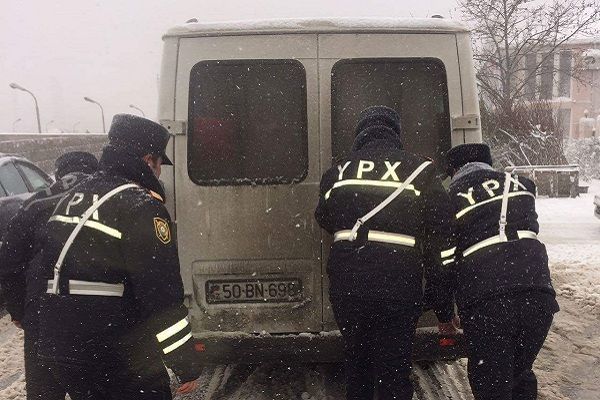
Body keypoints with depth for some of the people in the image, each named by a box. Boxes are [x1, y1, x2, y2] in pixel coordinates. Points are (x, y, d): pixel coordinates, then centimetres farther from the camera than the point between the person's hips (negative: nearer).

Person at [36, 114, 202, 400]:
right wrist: (187, 366, -13)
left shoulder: (71, 200, 12)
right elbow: (162, 297, -20)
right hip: (119, 357, -8)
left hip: (60, 351, 8)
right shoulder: (141, 207, -17)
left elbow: (52, 269, 18)